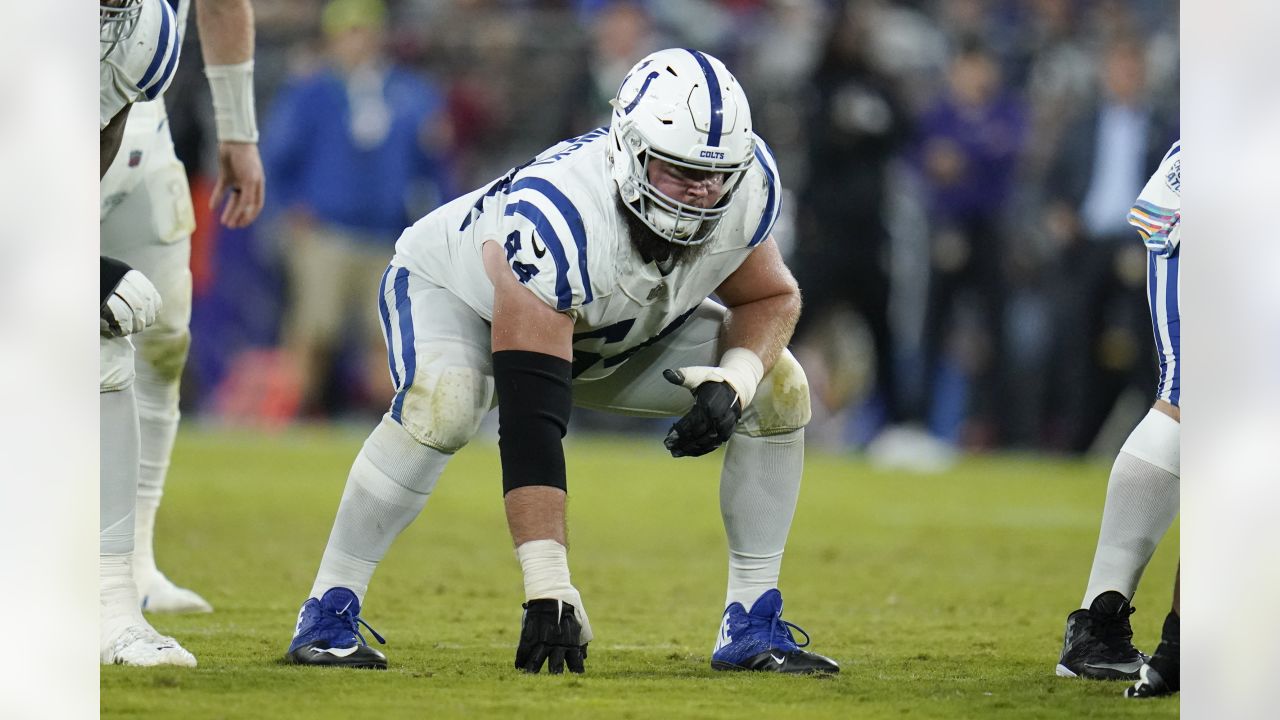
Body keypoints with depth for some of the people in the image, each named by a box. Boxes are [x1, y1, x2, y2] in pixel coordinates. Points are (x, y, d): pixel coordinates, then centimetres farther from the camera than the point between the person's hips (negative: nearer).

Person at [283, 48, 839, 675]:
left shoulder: (747, 188, -28)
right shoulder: (554, 221, -44)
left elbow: (771, 298, -6)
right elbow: (530, 422, -47)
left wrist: (736, 380, -30)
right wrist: (549, 589, -50)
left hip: (618, 331, 6)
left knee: (780, 389, -12)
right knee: (442, 404, -38)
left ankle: (751, 627, -2)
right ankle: (328, 613, -24)